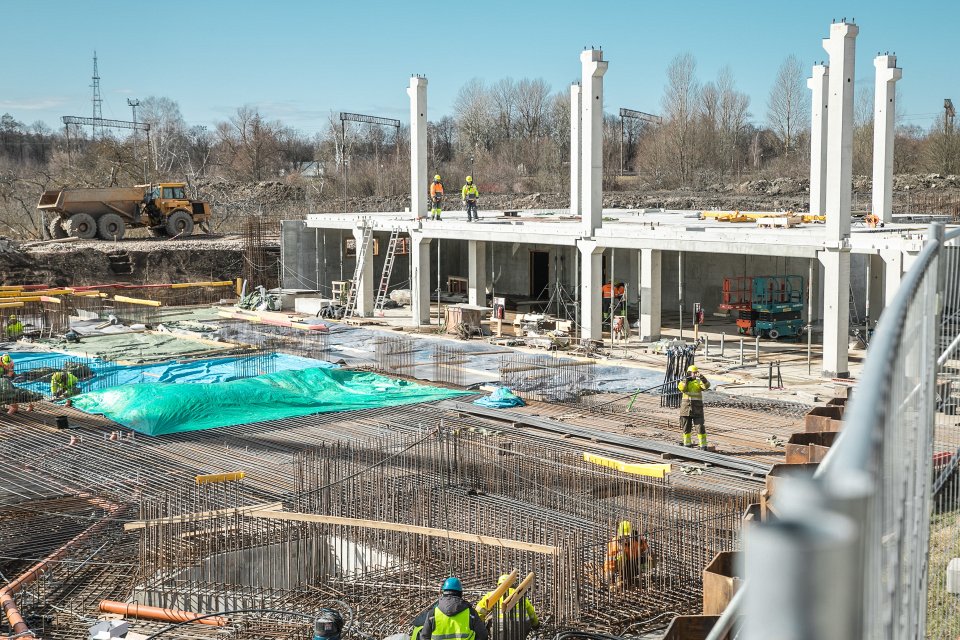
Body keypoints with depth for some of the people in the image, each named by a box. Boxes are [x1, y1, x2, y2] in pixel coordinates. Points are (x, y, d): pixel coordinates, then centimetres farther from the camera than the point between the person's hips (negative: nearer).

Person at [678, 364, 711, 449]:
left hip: (697, 408, -2)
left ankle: (703, 446, -3)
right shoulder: (684, 381, 6)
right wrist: (686, 380, -22)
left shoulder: (699, 382, 2)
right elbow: (681, 388, -15)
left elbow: (707, 385, -19)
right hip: (686, 407, 2)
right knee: (686, 428, 8)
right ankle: (687, 444, 20)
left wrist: (702, 377, -33)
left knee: (700, 427, -7)